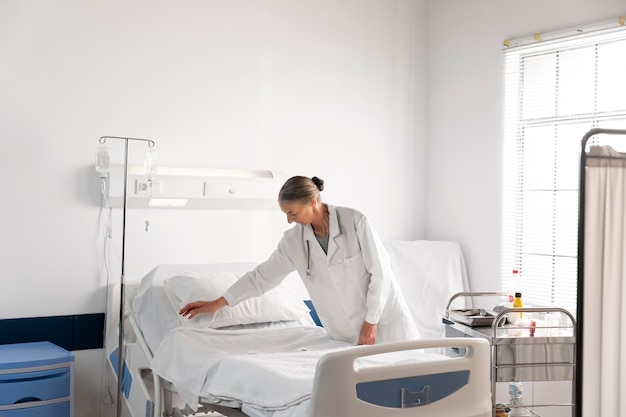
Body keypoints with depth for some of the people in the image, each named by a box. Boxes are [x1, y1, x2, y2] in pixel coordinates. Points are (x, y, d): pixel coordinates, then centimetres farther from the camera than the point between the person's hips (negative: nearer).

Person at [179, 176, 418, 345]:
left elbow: (380, 270, -14)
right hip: (347, 332, 3)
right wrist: (216, 304, 5)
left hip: (384, 318, -3)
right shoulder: (294, 240, -3)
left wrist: (371, 322, -14)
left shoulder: (354, 221, -16)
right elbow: (263, 276, 5)